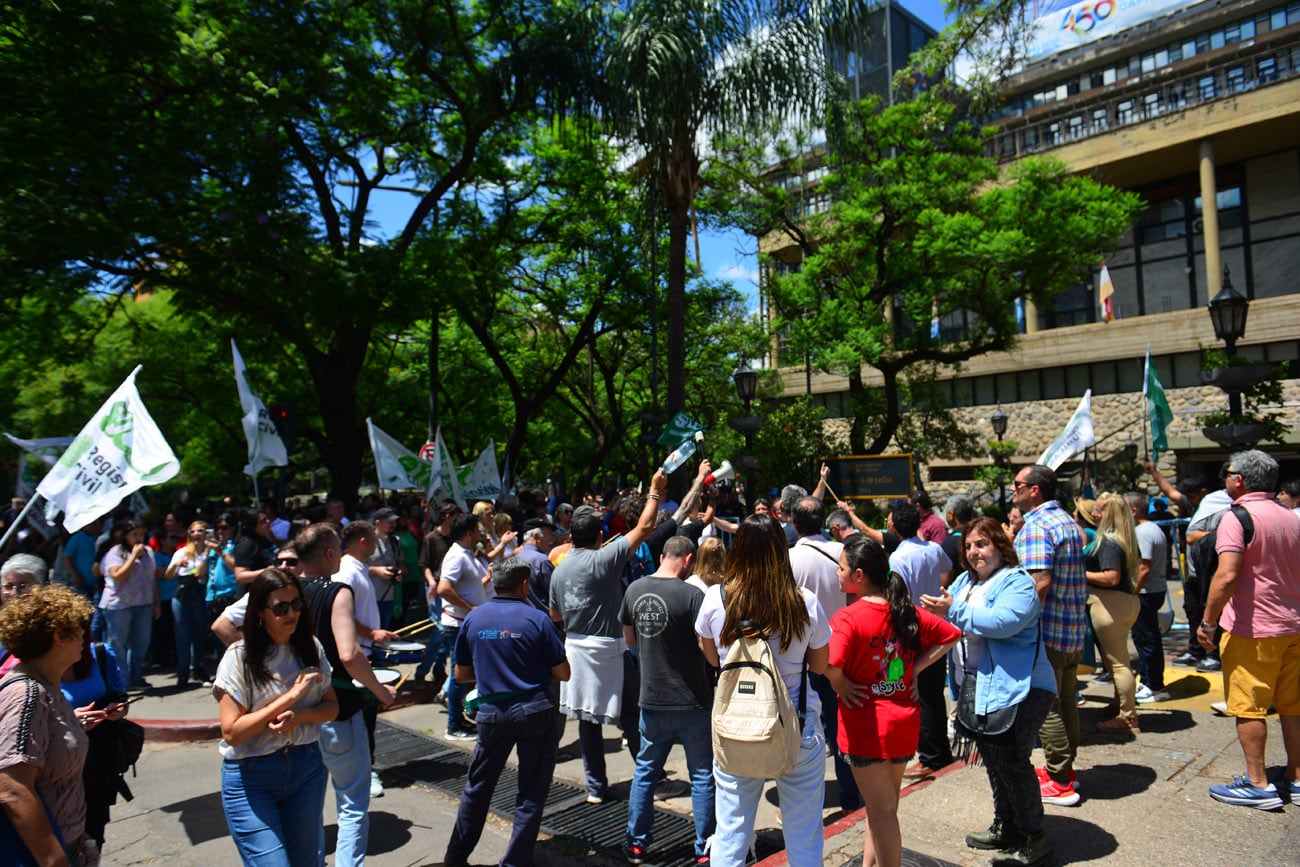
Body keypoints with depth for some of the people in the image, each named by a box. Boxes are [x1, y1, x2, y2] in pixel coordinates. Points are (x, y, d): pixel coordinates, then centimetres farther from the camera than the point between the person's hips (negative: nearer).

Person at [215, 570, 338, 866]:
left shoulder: (311, 647, 0)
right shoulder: (239, 657, -14)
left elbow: (332, 706, 5)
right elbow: (232, 732, -17)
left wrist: (300, 715, -15)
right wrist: (290, 696, -23)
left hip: (307, 767, 5)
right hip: (251, 777, -4)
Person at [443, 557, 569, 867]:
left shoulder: (472, 619, 2)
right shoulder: (537, 619, -8)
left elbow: (461, 675, 10)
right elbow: (563, 673, -6)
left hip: (492, 712, 3)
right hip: (535, 711, -3)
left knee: (477, 786, 20)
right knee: (531, 792, 11)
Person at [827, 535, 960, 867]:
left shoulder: (847, 618, -21)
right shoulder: (907, 612, -1)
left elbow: (829, 666, -36)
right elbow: (950, 635, 8)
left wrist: (841, 686, -15)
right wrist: (916, 668, 4)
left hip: (866, 726, -7)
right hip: (904, 723, 7)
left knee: (882, 811, 7)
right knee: (884, 805, 22)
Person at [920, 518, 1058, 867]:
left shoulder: (1018, 582, -13)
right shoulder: (964, 581, 12)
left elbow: (1003, 622, -29)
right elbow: (948, 618, 14)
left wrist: (954, 610, -29)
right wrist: (935, 610, -8)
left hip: (1016, 689, -8)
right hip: (977, 688, 8)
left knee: (1011, 761, -4)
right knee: (992, 758, 18)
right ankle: (1005, 827, 34)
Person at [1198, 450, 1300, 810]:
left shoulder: (1237, 517, -15)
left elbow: (1227, 575, -24)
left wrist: (1207, 622, -16)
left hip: (1252, 629, -8)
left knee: (1248, 708, 1)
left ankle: (1258, 784, 7)